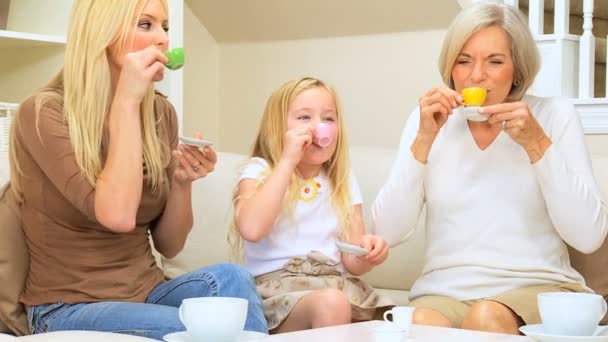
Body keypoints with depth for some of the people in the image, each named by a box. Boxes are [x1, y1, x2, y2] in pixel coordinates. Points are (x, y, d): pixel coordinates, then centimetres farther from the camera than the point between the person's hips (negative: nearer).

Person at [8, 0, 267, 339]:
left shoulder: (161, 114, 4)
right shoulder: (44, 113, -13)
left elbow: (169, 246, 8)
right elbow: (117, 215, -28)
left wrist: (183, 181, -11)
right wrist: (126, 101, -23)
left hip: (147, 294, 5)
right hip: (70, 308, -5)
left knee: (229, 278, -25)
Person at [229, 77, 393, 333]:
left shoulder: (344, 181, 15)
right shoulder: (259, 171, 3)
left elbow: (352, 263, 10)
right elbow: (251, 229, -19)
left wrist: (369, 253, -15)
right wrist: (288, 161, -14)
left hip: (337, 284, 4)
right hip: (277, 286, -4)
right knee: (332, 304, -36)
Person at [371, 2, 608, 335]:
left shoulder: (555, 115, 2)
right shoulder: (428, 121, 8)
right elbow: (388, 231, -3)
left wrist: (536, 142, -14)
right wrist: (424, 138, -11)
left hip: (538, 287, -1)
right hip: (445, 290, 1)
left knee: (487, 318, -33)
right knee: (421, 324, -32)